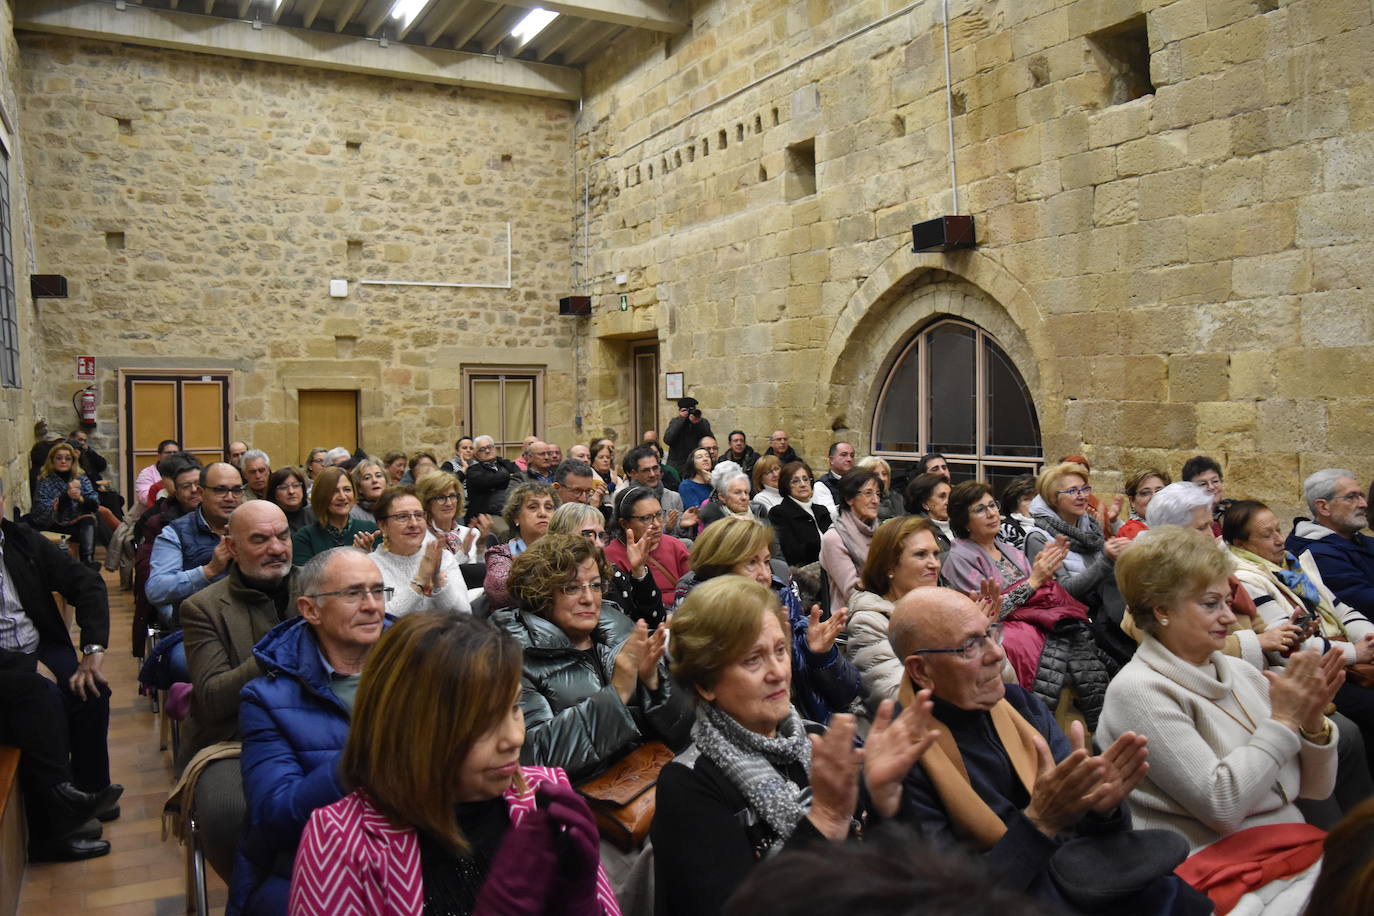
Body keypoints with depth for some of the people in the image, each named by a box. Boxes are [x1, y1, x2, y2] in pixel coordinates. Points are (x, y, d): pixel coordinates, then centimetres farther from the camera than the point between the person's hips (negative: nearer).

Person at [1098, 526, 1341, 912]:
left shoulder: (1239, 671, 10)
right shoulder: (1138, 690, -10)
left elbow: (1315, 788, 13)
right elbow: (1220, 804, -16)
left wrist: (1312, 722, -5)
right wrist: (1283, 721, -12)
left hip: (1296, 848, 7)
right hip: (1222, 864, -7)